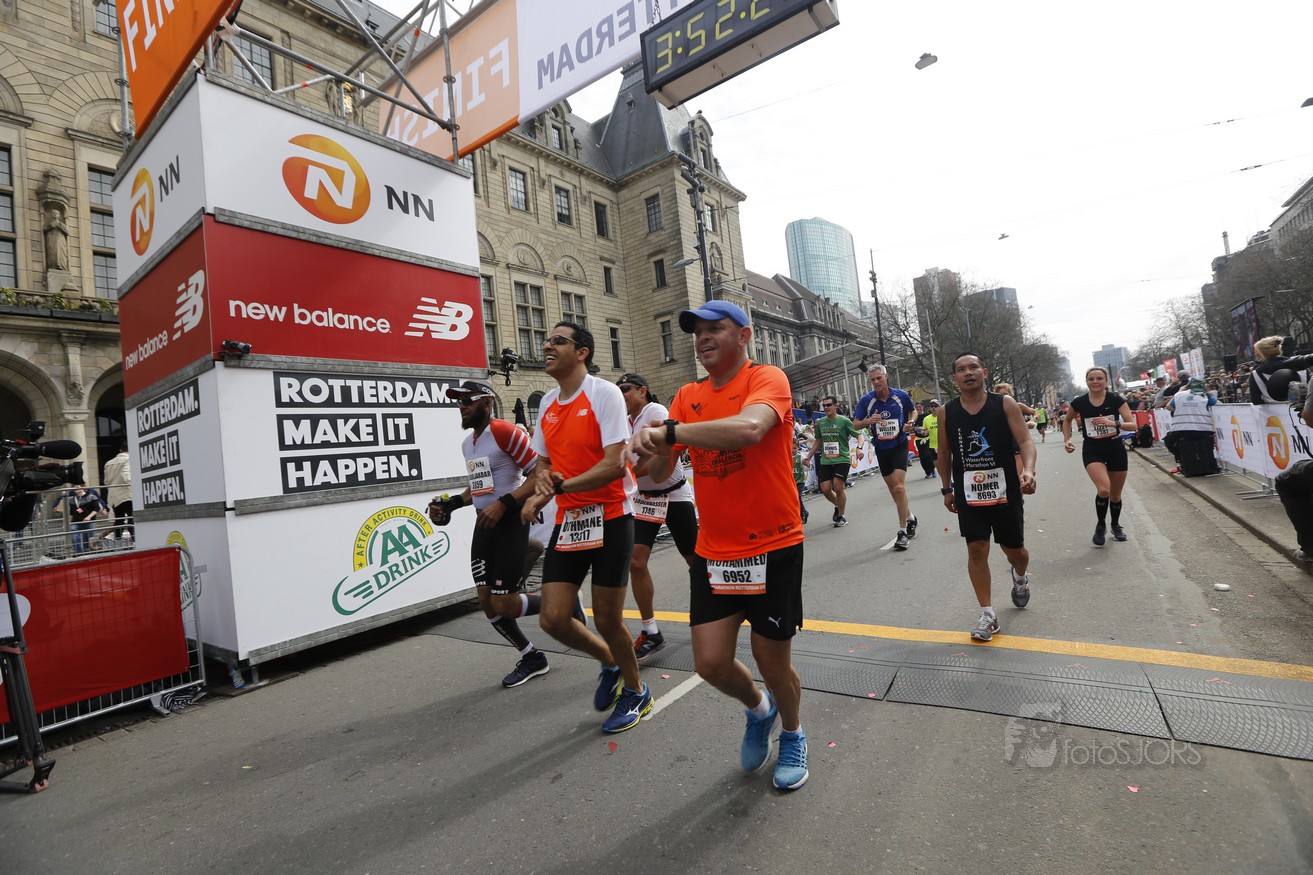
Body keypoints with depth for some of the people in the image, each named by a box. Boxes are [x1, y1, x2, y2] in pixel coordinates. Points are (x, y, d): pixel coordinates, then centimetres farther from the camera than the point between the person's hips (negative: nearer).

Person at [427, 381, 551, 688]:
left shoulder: (504, 432, -15)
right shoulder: (467, 444, 13)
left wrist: (503, 504, -22)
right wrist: (453, 503, 11)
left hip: (511, 522, -9)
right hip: (485, 524, 9)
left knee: (504, 605, -7)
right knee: (486, 601, 8)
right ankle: (532, 659, 25)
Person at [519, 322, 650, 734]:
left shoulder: (605, 393, -12)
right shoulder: (547, 403, 10)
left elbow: (614, 465, -20)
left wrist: (558, 487, -26)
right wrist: (541, 480, -6)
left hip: (609, 519, -6)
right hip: (567, 522, 6)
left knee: (607, 619, 4)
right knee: (553, 619, 3)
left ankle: (636, 691, 33)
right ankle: (609, 662, 35)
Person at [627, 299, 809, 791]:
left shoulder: (767, 379, -11)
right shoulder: (688, 397, 6)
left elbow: (749, 428, -35)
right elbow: (661, 472, 1)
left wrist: (671, 431, -31)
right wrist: (653, 451, -21)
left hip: (772, 548, -4)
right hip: (713, 552, 5)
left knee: (773, 664, 9)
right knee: (711, 663, 2)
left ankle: (792, 734, 43)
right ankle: (759, 710, 38)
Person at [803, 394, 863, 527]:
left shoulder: (844, 421, -6)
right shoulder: (820, 422, 8)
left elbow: (859, 435, -3)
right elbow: (818, 441, 19)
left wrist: (859, 448, -22)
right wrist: (809, 457, 18)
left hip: (842, 460, -4)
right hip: (825, 461, 4)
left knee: (838, 487, -12)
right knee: (825, 489, -2)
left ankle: (841, 516, 9)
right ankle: (838, 506, 30)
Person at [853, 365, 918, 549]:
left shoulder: (901, 395, -8)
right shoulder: (866, 399, -7)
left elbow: (913, 411, 12)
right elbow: (856, 423, -2)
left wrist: (910, 424, -7)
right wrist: (869, 421, -22)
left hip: (900, 446, -3)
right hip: (881, 449, 3)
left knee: (899, 487, -16)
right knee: (892, 488, 13)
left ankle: (902, 531, -8)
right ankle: (910, 517, 38)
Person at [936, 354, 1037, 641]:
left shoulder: (1005, 404, -6)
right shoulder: (947, 412, -1)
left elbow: (1025, 440, -13)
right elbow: (944, 453, 8)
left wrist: (1028, 470, -32)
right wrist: (947, 489, 8)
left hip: (1004, 490, 0)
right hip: (968, 493, 1)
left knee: (1013, 548, 12)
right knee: (976, 549, -3)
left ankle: (1020, 577, 50)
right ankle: (988, 614, 9)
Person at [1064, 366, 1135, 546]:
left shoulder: (1116, 399, -9)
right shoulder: (1079, 402, -6)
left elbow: (1133, 425, -14)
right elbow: (1067, 420, 13)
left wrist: (1113, 423, -32)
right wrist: (1067, 439, 0)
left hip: (1116, 450, 1)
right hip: (1092, 451, -1)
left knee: (1115, 494, 15)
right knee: (1104, 490, -23)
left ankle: (1116, 525, 42)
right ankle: (1100, 525, 2)